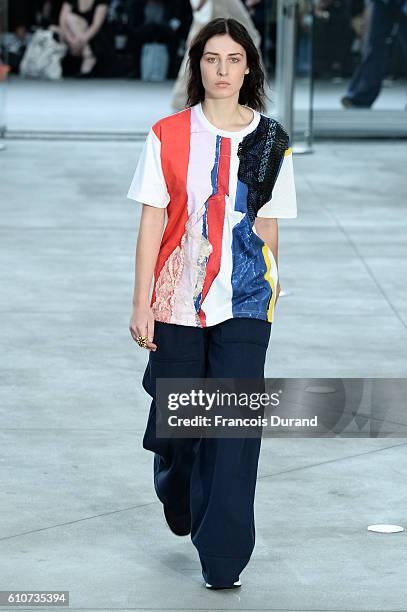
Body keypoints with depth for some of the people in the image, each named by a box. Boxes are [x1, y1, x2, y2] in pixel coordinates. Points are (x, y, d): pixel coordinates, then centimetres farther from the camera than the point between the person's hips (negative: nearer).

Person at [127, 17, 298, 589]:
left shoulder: (270, 141, 4)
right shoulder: (169, 136, 0)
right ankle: (176, 493, 42)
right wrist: (141, 304, -3)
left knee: (235, 425, -7)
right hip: (178, 301, 0)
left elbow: (268, 224, 11)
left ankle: (223, 558, -1)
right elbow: (152, 222, 0)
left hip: (244, 304, 0)